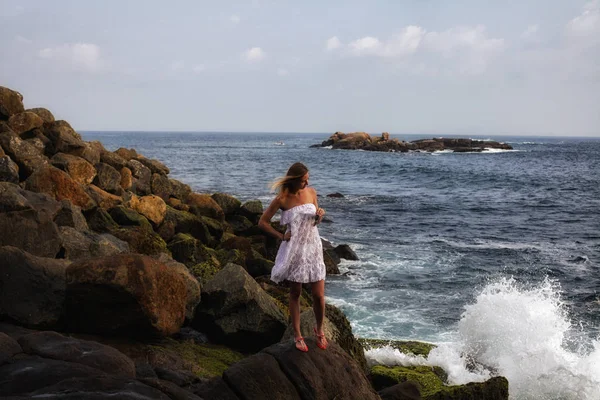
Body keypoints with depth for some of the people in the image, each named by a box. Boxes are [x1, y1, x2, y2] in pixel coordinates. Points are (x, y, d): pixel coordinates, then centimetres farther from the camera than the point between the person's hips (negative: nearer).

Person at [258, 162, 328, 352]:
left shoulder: (311, 192, 0)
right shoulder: (282, 199, -11)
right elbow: (263, 222, -3)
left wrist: (319, 216, -9)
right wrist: (281, 236, -9)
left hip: (313, 248, 3)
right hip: (294, 250, -3)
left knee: (319, 296, 2)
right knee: (295, 294, 10)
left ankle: (319, 329, 27)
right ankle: (297, 335, 24)